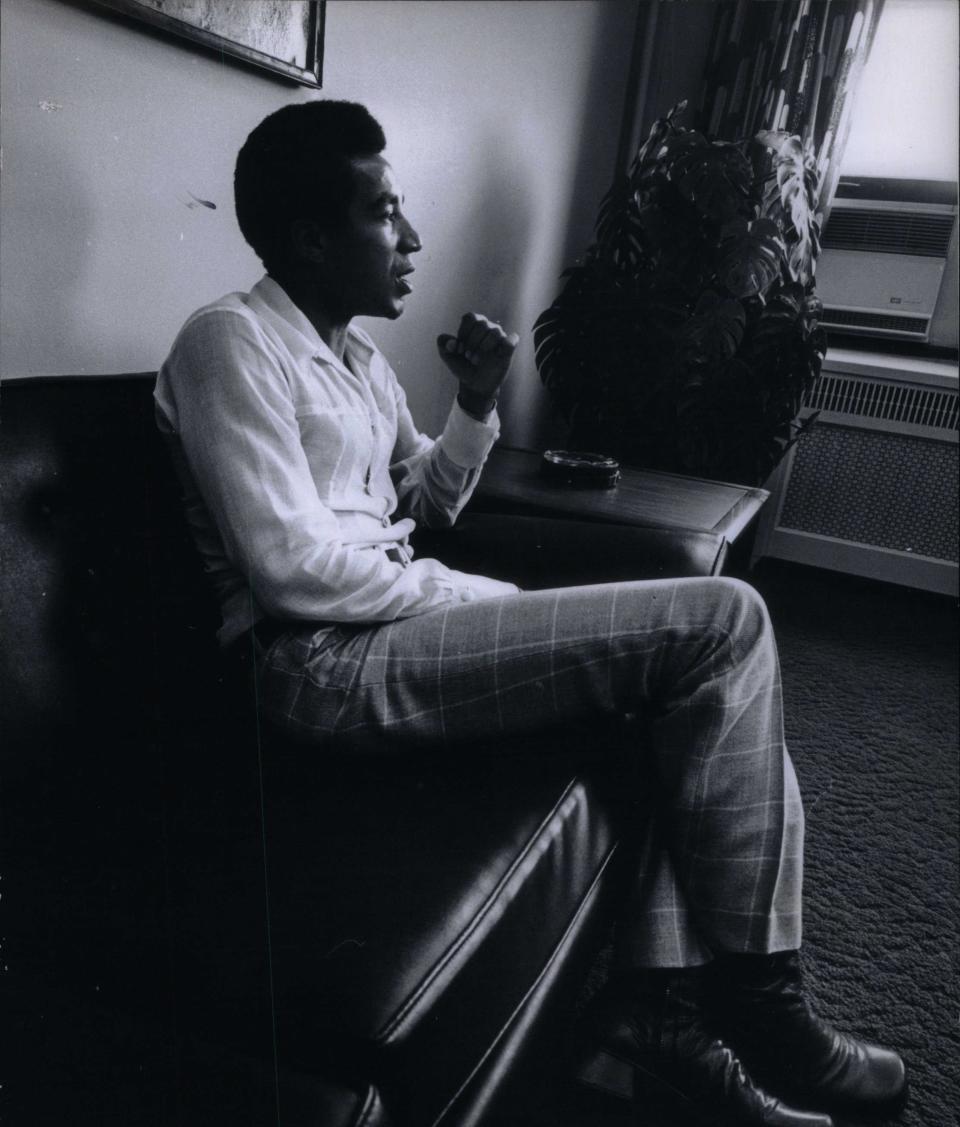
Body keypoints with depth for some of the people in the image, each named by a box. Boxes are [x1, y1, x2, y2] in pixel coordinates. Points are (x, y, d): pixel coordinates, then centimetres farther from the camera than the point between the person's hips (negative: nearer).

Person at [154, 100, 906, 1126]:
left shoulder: (358, 356, 19)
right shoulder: (231, 341, -8)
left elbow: (426, 503, 25)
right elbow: (294, 568, -18)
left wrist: (476, 406, 7)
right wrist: (487, 599, -11)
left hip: (394, 624, 10)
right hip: (327, 662, -10)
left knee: (694, 656, 6)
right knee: (723, 622, -15)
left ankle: (656, 994, 2)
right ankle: (755, 999, -1)